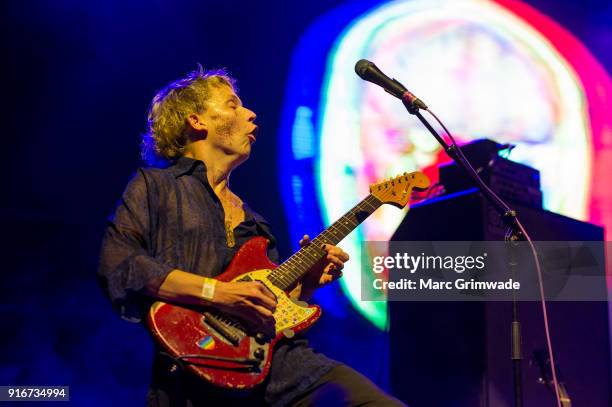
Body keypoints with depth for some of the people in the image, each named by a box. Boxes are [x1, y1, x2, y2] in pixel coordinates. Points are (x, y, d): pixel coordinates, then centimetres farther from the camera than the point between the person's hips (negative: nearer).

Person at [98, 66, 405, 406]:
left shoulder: (253, 221, 26)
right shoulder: (155, 186, 8)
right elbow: (115, 264, -9)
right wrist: (217, 291, -15)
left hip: (282, 359, 6)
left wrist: (306, 282, 9)